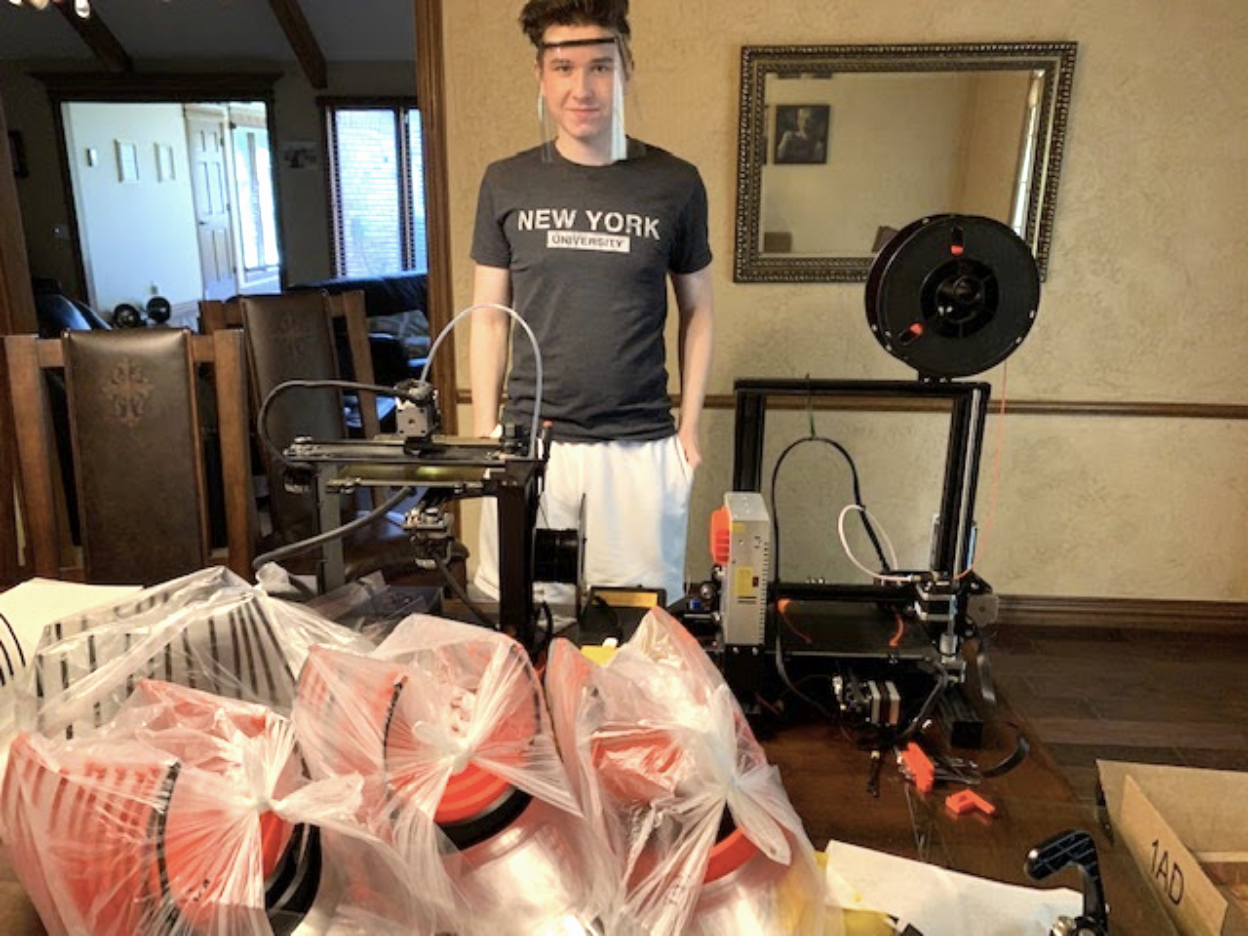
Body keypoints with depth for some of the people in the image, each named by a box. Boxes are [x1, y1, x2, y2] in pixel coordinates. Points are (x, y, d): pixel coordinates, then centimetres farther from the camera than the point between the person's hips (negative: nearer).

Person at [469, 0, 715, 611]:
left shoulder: (675, 184, 1)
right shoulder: (506, 183, 4)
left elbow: (697, 311, 8)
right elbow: (489, 317, 7)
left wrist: (690, 427, 3)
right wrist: (484, 434, 3)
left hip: (642, 446, 0)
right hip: (529, 441, 1)